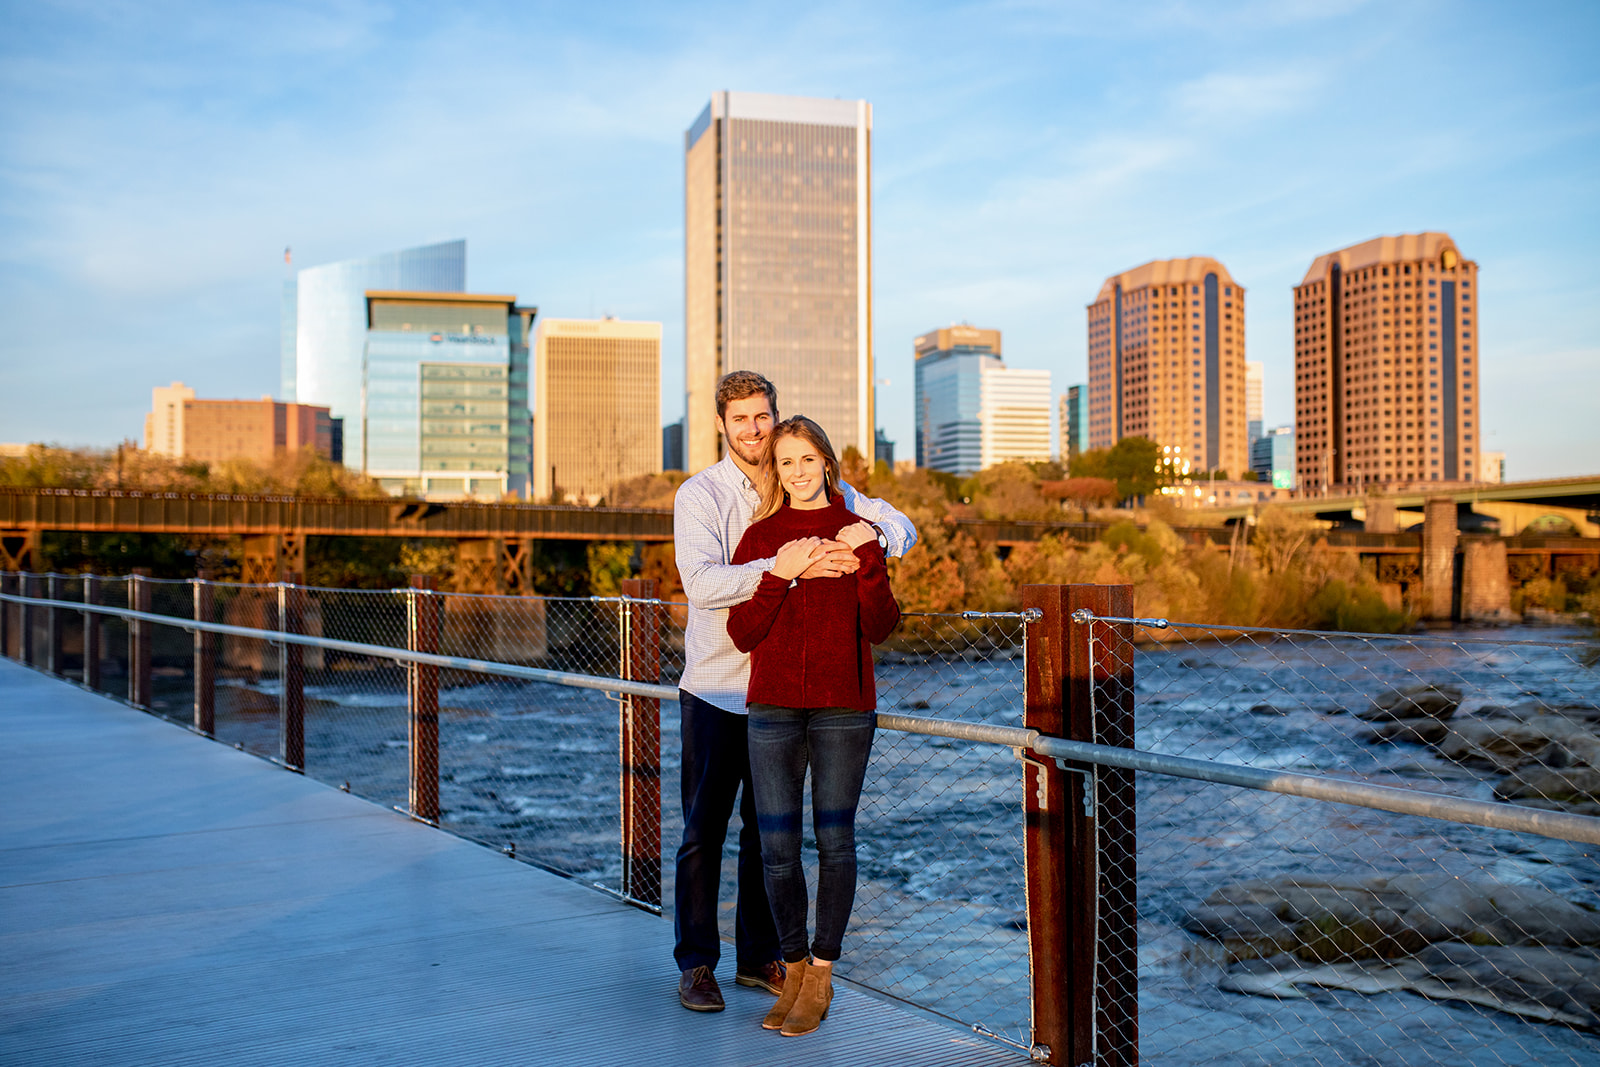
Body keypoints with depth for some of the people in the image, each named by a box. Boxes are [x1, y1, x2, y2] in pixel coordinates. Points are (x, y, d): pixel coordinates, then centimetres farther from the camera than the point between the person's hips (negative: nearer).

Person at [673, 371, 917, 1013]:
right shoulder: (700, 495, -6)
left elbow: (901, 528, 2)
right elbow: (703, 582, -23)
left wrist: (866, 533, -21)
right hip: (715, 688, -3)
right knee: (704, 830, 4)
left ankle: (759, 957, 26)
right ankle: (695, 965, 16)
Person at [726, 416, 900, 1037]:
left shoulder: (857, 532, 5)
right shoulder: (759, 537, 7)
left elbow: (880, 628, -2)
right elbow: (742, 635, 0)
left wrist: (868, 559, -14)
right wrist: (778, 576, -14)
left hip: (843, 707, -1)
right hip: (773, 709, 1)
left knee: (835, 839, 2)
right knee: (777, 846, 3)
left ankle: (822, 975, 16)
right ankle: (793, 969, 21)